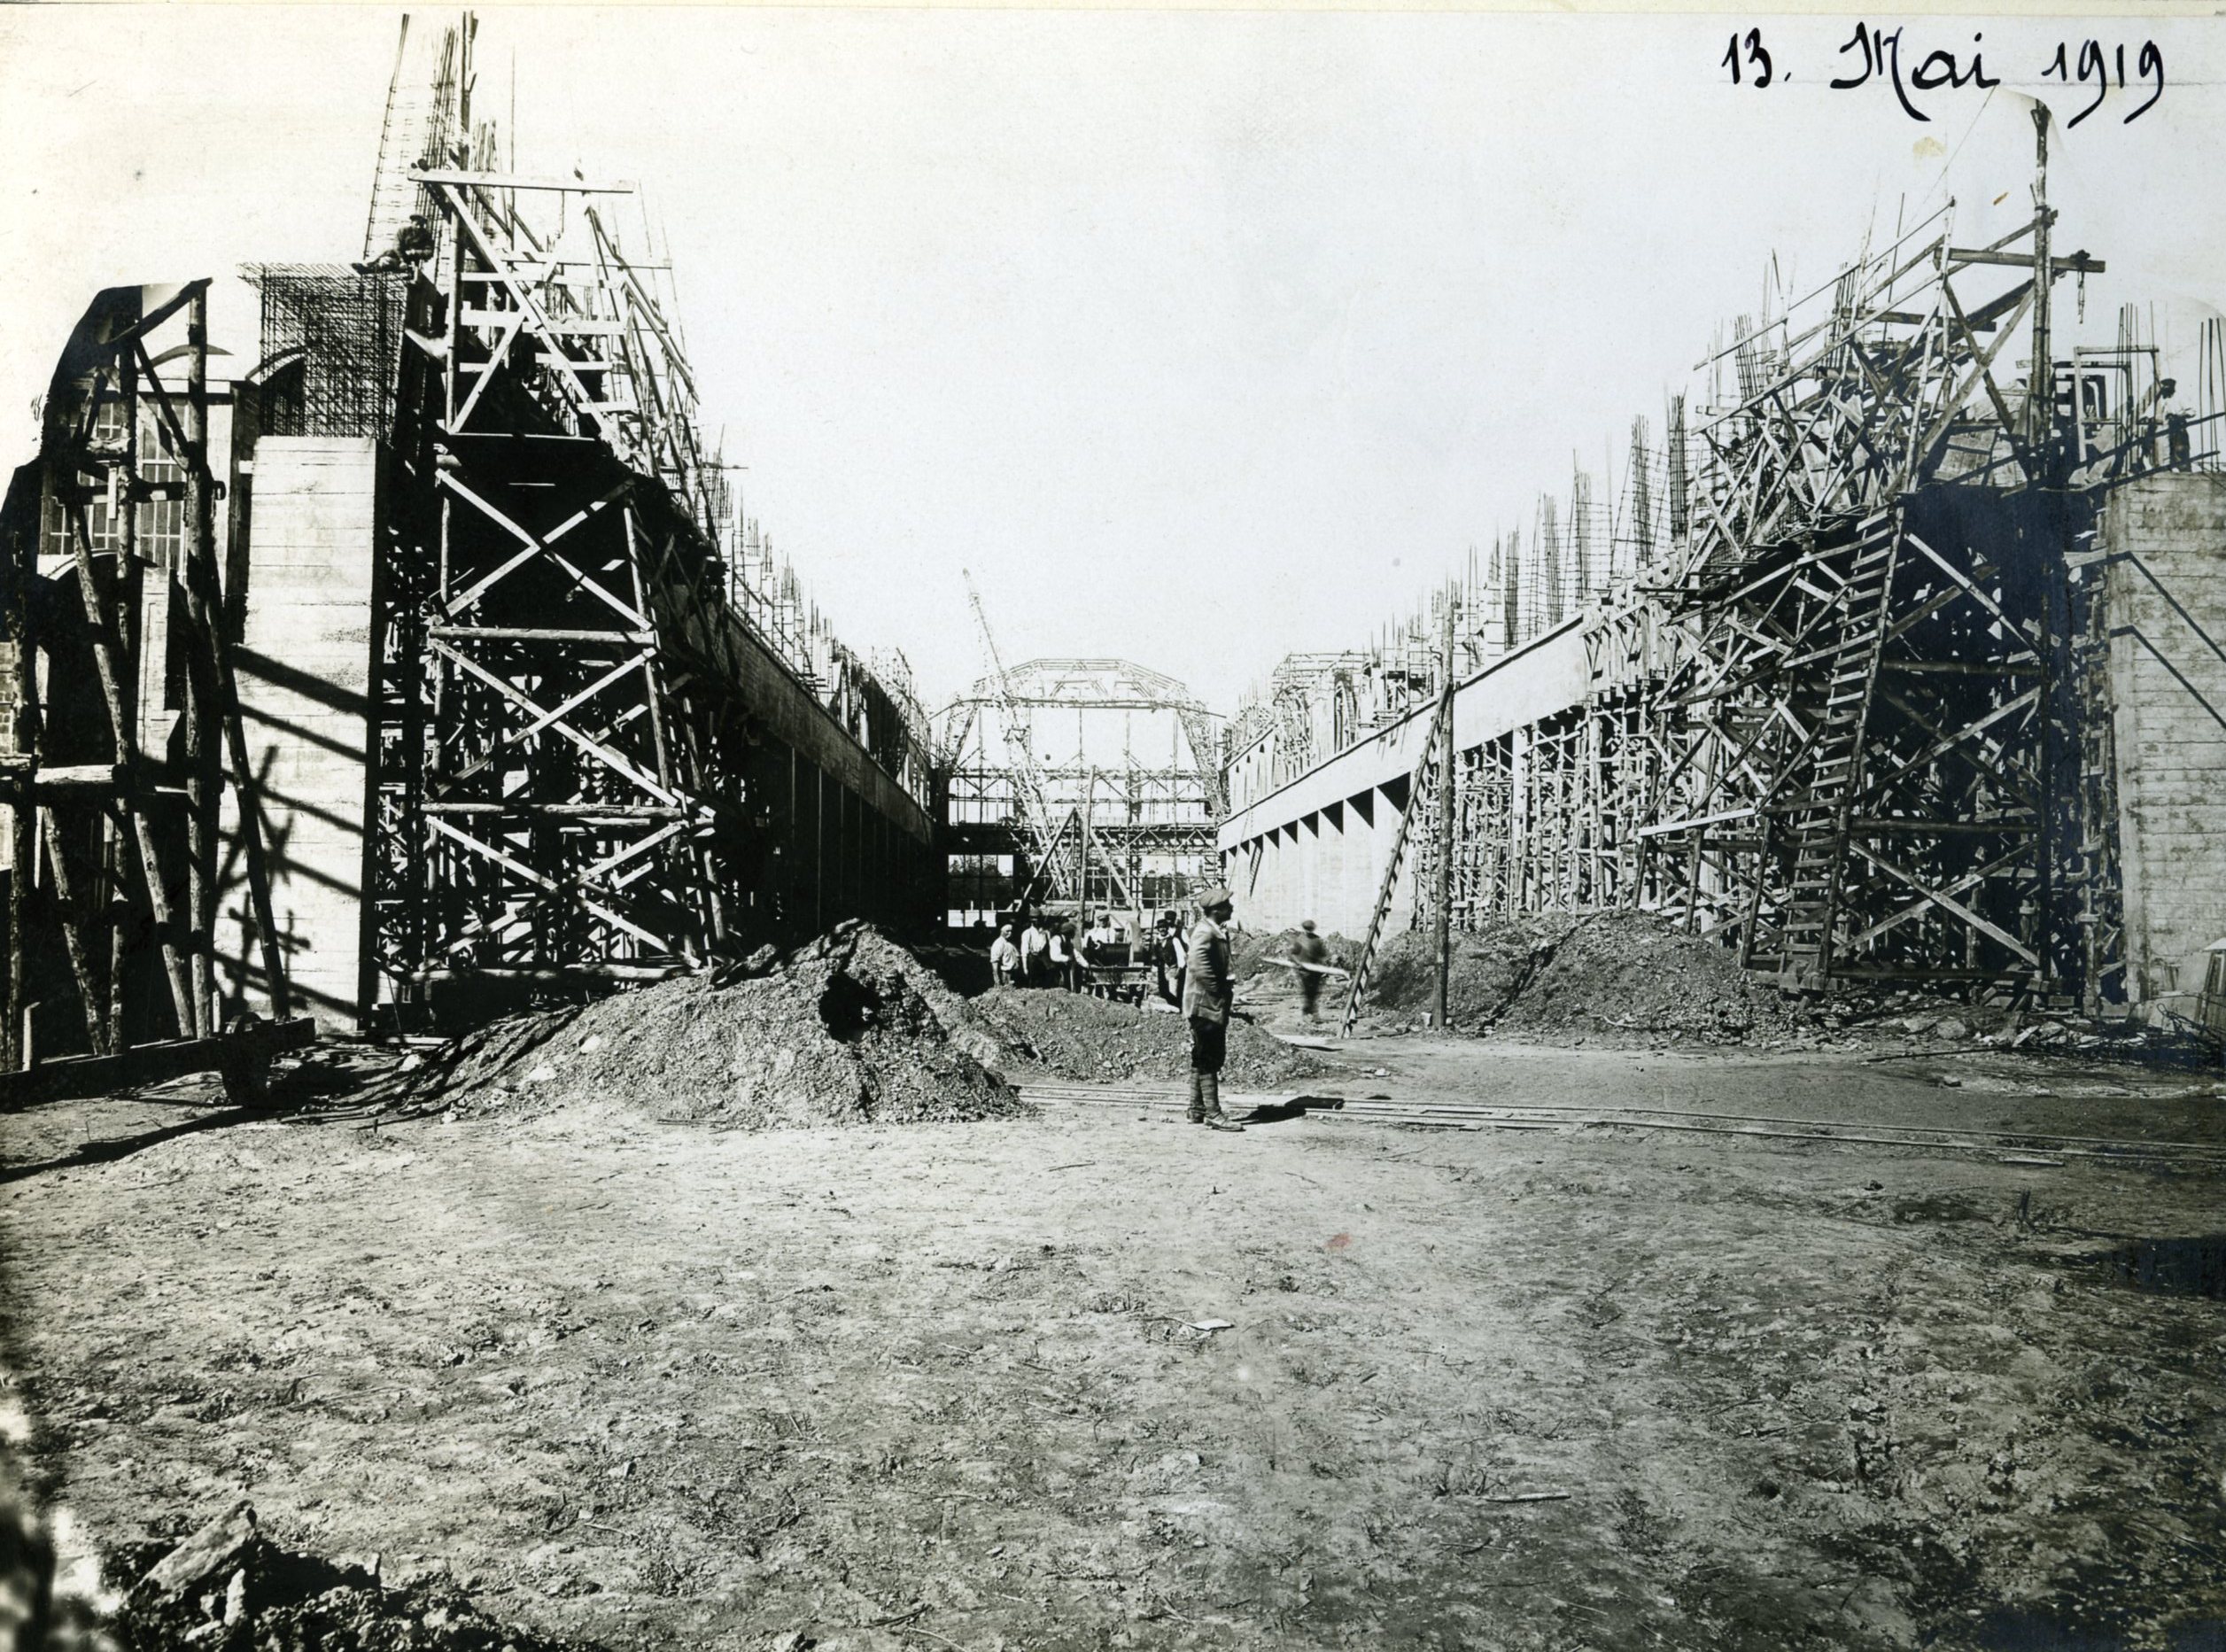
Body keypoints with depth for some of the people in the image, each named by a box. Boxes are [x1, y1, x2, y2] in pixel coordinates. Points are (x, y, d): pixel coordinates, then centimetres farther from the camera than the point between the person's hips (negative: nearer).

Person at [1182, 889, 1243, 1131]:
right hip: (1205, 1004, -10)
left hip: (1213, 1006, 10)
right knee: (1208, 1060, -7)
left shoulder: (1219, 932, 13)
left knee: (1202, 1060, 14)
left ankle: (1197, 1111, 21)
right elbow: (1200, 968, -25)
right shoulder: (1204, 933, -17)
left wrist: (1228, 985, 10)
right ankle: (1213, 1113, -5)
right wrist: (1221, 995, -19)